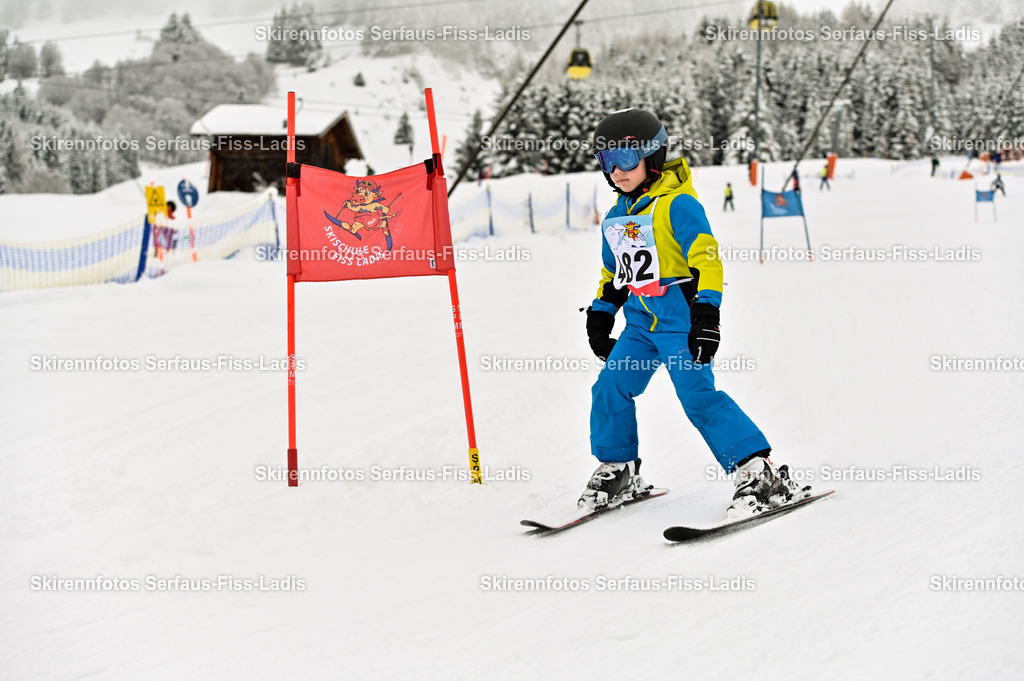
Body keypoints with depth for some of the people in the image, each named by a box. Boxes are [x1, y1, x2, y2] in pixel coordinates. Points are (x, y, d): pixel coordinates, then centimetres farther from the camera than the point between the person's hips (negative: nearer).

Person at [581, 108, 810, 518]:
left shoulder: (677, 204, -11)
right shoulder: (615, 218, 15)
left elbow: (706, 260, -17)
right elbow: (613, 273, 27)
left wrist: (706, 314, -23)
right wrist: (600, 315, 24)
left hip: (680, 319, -8)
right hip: (641, 322, 8)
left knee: (697, 395, -17)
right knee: (610, 388, 1)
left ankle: (761, 474, -15)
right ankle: (617, 471, 20)